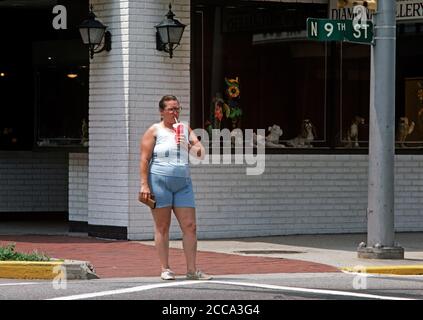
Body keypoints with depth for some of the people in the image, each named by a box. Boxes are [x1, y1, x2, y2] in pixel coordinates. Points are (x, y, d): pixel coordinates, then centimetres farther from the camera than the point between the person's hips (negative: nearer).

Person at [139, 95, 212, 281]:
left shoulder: (185, 130, 15)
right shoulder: (154, 131, 2)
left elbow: (201, 154, 10)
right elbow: (144, 159, -3)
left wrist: (188, 145, -11)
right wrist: (144, 184, -11)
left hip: (183, 183, 4)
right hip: (159, 181, -4)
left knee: (190, 226, -2)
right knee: (162, 227, 0)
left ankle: (192, 269, 2)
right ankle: (165, 269, 5)